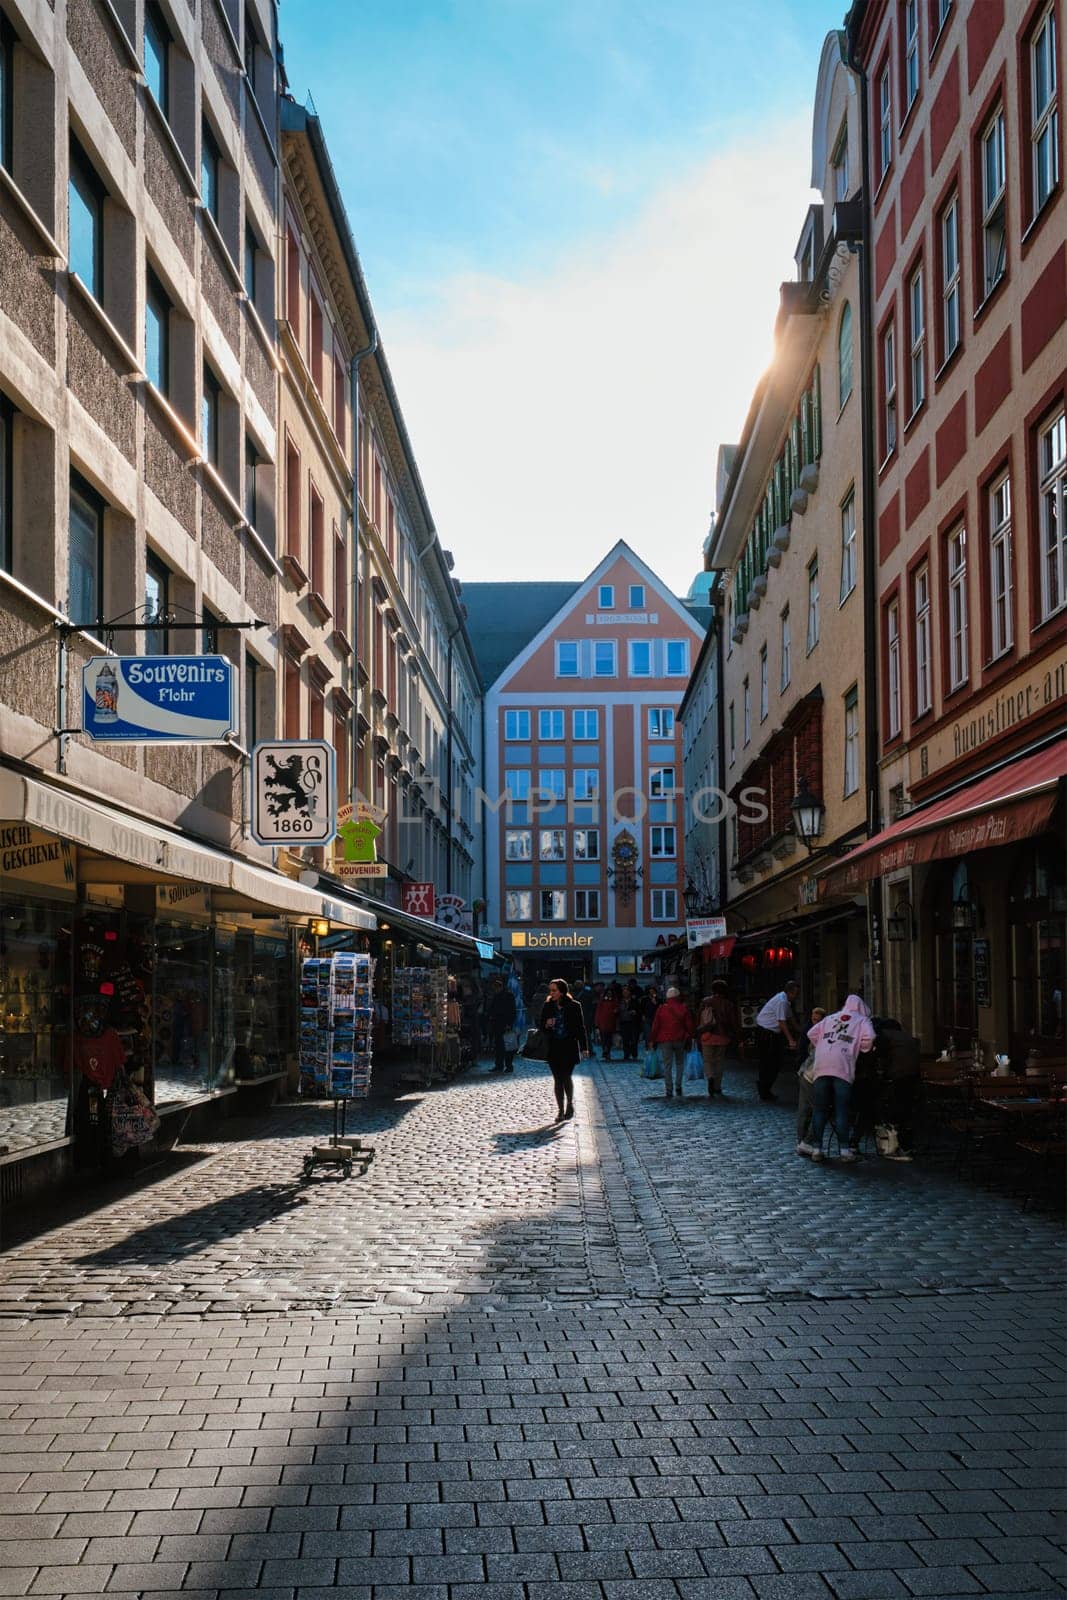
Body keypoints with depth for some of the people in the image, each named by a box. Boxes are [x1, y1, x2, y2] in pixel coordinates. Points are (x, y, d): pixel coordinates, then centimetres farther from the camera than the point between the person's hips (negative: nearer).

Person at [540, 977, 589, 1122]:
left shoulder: (574, 1006, -3)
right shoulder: (547, 1006, 5)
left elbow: (581, 1027, 1)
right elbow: (542, 1027, 13)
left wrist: (584, 1047, -2)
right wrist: (546, 1026, -11)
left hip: (569, 1046, -3)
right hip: (553, 1048, 3)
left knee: (566, 1076, -7)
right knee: (557, 1079, 4)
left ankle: (570, 1103, 18)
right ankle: (560, 1110, 12)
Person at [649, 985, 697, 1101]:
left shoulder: (662, 1009, -2)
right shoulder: (684, 1008, -2)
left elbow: (655, 1026, 0)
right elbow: (690, 1025, -1)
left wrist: (652, 1040, 7)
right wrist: (690, 1036, 13)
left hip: (665, 1041, 0)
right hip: (680, 1040, 0)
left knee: (667, 1066, 2)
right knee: (680, 1063, 17)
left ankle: (669, 1092, -1)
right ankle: (678, 1086, 4)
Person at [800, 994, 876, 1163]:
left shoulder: (830, 1018, 27)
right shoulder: (862, 1020, 15)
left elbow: (811, 1033, 20)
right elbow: (869, 1037, -4)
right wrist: (862, 1050, 14)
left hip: (821, 1066, 3)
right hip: (843, 1068, -3)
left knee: (820, 1108, 7)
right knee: (842, 1110, -2)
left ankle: (815, 1148, 6)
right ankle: (844, 1150, -5)